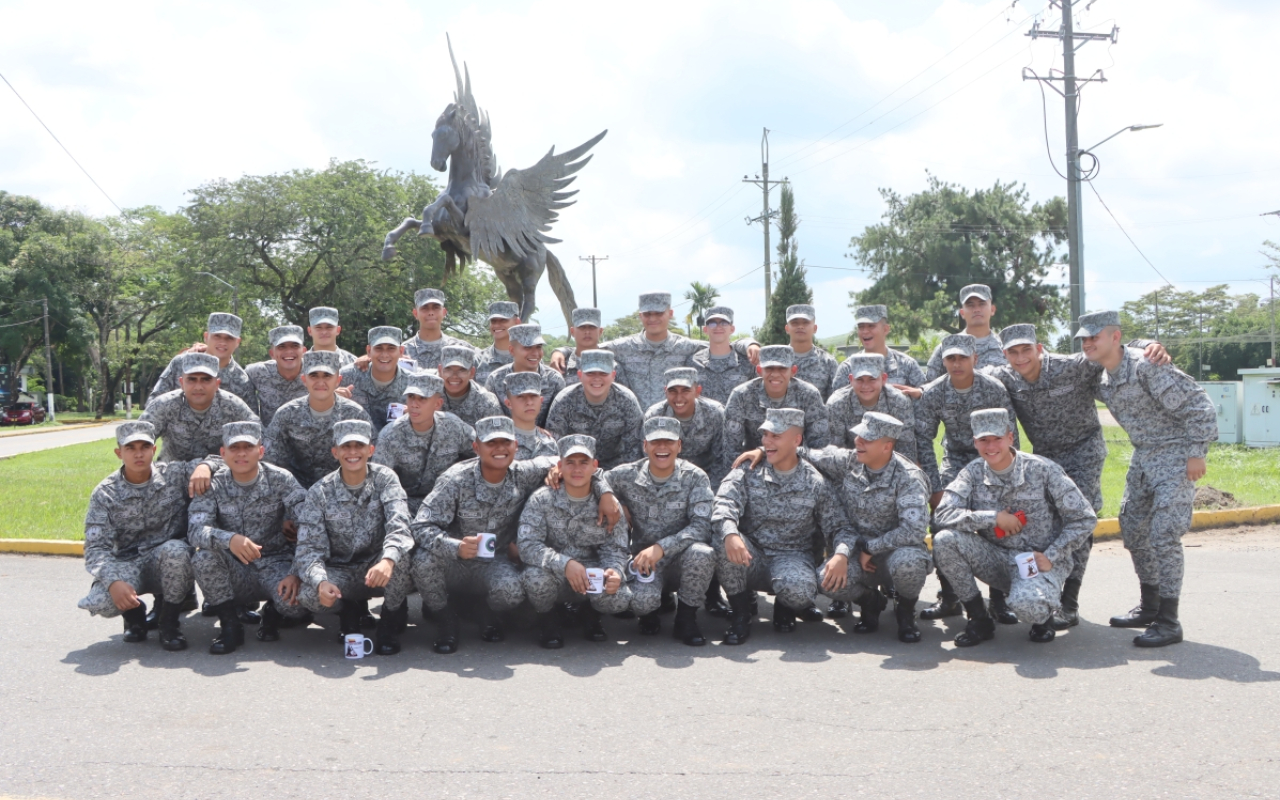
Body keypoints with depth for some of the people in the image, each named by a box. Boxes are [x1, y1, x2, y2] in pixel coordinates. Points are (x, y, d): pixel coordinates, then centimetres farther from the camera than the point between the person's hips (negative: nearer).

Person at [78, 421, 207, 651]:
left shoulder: (174, 474, -4)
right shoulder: (105, 494, -6)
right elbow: (95, 547, -12)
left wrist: (204, 468, -25)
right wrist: (113, 581, -31)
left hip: (169, 562, 0)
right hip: (127, 565, 0)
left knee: (174, 550, -36)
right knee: (99, 602, -30)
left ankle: (170, 622, -10)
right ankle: (133, 614, 11)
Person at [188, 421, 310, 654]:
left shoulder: (280, 479, -8)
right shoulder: (213, 485, -5)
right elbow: (195, 529, -21)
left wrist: (297, 574, -26)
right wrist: (229, 539, -41)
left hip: (274, 565, -1)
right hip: (233, 572, 1)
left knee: (294, 601, -31)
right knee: (203, 556, -29)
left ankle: (273, 614, 8)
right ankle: (229, 625, -8)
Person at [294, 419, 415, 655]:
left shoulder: (384, 479, -10)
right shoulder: (320, 492, -7)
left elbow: (399, 525, -25)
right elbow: (309, 547, -13)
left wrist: (387, 561, -47)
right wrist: (320, 582, -35)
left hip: (381, 569, -1)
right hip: (341, 573, 1)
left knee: (400, 551, -34)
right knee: (309, 596, -29)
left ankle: (392, 618, -6)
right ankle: (350, 608, 8)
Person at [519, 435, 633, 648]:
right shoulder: (542, 500, -12)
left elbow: (614, 548, -4)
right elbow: (527, 545, -22)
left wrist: (615, 570, -29)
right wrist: (565, 564, -36)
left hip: (592, 572, 1)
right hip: (553, 571, -1)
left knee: (619, 599, -28)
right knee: (536, 577, -36)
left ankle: (590, 613, 12)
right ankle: (546, 618, 2)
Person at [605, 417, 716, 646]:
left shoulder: (694, 477, -8)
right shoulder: (626, 476, -5)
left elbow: (702, 525, -17)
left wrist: (661, 547, -29)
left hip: (681, 561, 0)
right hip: (643, 560, 0)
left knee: (701, 553, -35)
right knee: (642, 599, -33)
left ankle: (686, 618, -8)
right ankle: (650, 613, 9)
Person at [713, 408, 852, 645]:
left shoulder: (814, 483, 0)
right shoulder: (747, 472, -2)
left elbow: (838, 528, -1)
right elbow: (723, 506, -18)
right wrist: (730, 534, -42)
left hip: (792, 556, -1)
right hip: (750, 558, 1)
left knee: (799, 589, -36)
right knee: (722, 540, -32)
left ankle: (785, 608, 8)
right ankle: (741, 613, -8)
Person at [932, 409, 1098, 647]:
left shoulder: (1042, 470, -10)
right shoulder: (973, 473, -2)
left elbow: (1084, 519, -6)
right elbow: (942, 514, -15)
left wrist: (1051, 557, -13)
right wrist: (994, 517, -21)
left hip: (1038, 560, -4)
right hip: (996, 558, 4)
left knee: (1026, 605, -36)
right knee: (945, 540, -21)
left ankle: (1044, 613, 7)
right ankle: (979, 620, -5)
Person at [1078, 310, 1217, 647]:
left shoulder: (1145, 367, -23)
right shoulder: (1103, 378, 3)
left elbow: (1196, 404, -21)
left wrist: (1197, 452, -20)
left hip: (1175, 455, -9)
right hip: (1143, 456, 9)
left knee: (1163, 534, -13)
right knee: (1133, 529, 13)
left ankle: (1169, 622, -7)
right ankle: (1149, 607, 28)